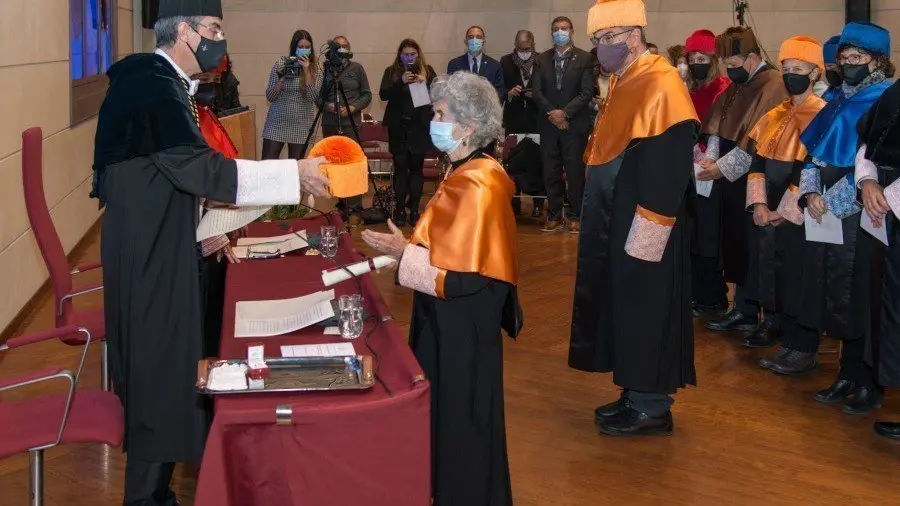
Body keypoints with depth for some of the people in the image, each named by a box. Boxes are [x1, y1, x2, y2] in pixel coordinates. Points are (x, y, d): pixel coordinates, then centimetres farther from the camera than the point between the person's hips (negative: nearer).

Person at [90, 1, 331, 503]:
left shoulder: (161, 83, 12)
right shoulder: (153, 87, -20)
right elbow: (200, 168, -27)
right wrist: (294, 173, -24)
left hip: (159, 245, 10)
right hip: (151, 254, -10)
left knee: (159, 366, 18)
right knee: (160, 370, -2)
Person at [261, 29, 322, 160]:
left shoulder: (315, 68, 3)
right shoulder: (280, 63, 1)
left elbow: (312, 97, -11)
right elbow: (269, 96, 0)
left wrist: (306, 71, -16)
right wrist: (282, 79, -15)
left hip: (301, 126, 0)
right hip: (277, 123, 0)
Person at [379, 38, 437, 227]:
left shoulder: (427, 70, 7)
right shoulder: (391, 71, 7)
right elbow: (383, 94, -4)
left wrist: (425, 83, -17)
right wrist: (401, 82, -17)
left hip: (419, 127, 0)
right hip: (398, 128, 0)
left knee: (416, 167, 2)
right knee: (400, 167, 0)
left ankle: (414, 210, 8)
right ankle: (400, 210, 6)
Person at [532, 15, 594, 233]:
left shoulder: (584, 58, 0)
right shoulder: (542, 59, 9)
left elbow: (587, 92, -6)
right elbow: (536, 91, 4)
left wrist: (565, 112, -14)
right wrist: (551, 113, -10)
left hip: (575, 124, -3)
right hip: (548, 124, 3)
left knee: (575, 171, 0)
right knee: (551, 172, 4)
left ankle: (575, 216, 9)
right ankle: (554, 216, 11)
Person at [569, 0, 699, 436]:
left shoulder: (661, 85, -18)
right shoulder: (624, 83, 12)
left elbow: (669, 167, -23)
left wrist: (644, 233, -23)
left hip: (641, 228, -9)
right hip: (617, 222, 9)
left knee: (644, 311, -1)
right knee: (623, 308, 15)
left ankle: (652, 407, 10)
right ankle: (636, 393, 26)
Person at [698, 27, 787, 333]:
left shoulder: (773, 87, -13)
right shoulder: (736, 86, 14)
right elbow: (718, 125, 14)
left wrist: (722, 167, -17)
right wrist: (711, 157, -3)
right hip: (729, 180, 8)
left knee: (750, 248, -2)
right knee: (732, 245, 10)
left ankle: (749, 313, 7)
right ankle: (743, 309, 18)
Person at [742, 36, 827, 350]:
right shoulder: (775, 117, 12)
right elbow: (758, 162, 9)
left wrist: (783, 211, -14)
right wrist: (759, 204, -4)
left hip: (798, 216, -6)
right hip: (767, 215, 6)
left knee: (794, 275, 0)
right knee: (766, 270, 10)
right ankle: (772, 324, 25)